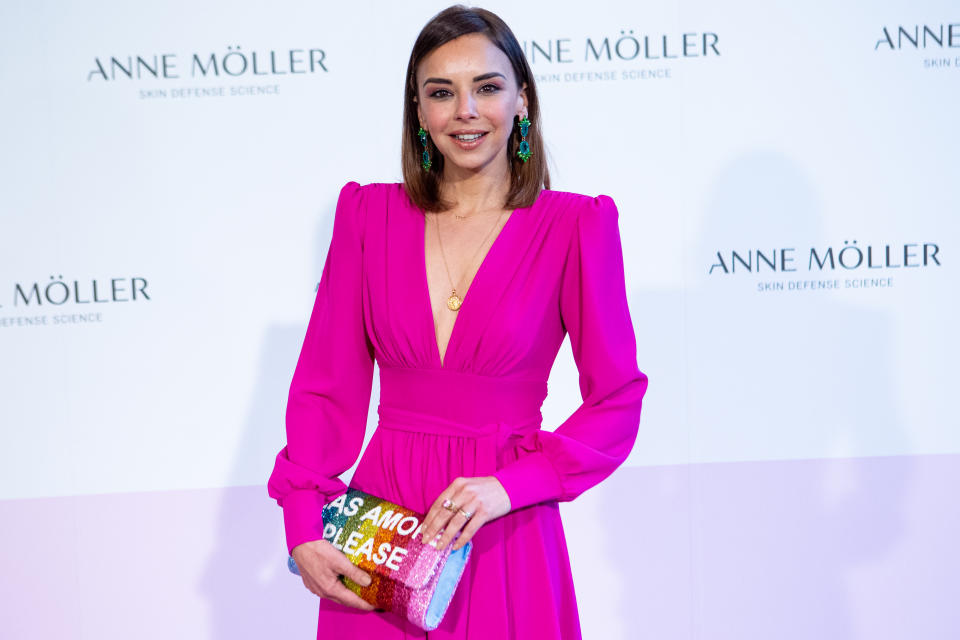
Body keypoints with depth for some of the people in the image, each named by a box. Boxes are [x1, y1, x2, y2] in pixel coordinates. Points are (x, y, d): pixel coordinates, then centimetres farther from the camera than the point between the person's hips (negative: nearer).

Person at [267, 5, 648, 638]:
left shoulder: (575, 226, -6)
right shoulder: (369, 213, 1)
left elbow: (616, 404, -5)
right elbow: (326, 384, 1)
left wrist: (509, 486, -17)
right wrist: (303, 528, -9)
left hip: (502, 532, -2)